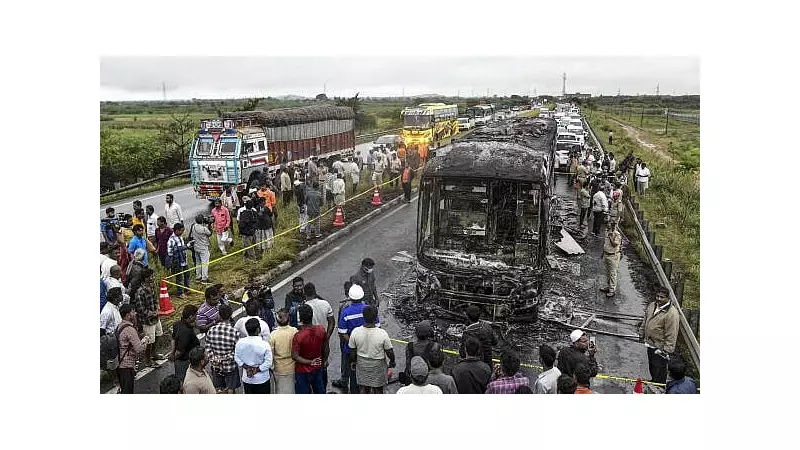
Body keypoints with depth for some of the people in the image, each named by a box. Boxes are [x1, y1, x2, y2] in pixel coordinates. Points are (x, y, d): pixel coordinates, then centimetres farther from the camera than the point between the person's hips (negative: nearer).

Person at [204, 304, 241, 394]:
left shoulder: (211, 330, -11)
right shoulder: (234, 331, -20)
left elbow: (208, 348, -5)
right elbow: (236, 352, -16)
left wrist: (213, 359, -4)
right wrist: (225, 359, -10)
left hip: (215, 367, 3)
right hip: (230, 367, -3)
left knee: (218, 390, 20)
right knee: (230, 390, 15)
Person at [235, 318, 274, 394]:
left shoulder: (240, 343, -11)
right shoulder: (264, 344, -23)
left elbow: (237, 358, 0)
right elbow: (268, 362, -19)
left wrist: (246, 367, -1)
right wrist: (257, 369, -10)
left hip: (246, 378, 4)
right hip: (262, 379, -4)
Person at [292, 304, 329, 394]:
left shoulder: (298, 336, -28)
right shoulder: (321, 330, -15)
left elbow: (295, 356, -27)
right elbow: (326, 349, -1)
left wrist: (309, 362, -19)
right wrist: (325, 360, 15)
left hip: (303, 371, -4)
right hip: (318, 368, 4)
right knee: (319, 390, 24)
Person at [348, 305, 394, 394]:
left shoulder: (355, 332, -20)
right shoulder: (382, 334, -27)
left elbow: (352, 351, -6)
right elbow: (389, 351, -14)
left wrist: (353, 362, 13)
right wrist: (392, 361, 6)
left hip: (361, 364, 2)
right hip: (377, 366, -2)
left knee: (363, 389, 21)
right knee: (378, 390, 18)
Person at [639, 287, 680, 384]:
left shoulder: (672, 313, -24)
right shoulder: (652, 306, 1)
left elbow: (671, 335, -23)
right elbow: (645, 322, 16)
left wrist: (667, 350, -21)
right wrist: (642, 334, 20)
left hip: (660, 348, -8)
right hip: (650, 344, 8)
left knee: (659, 370, 3)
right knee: (651, 366, 26)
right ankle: (653, 381, 46)